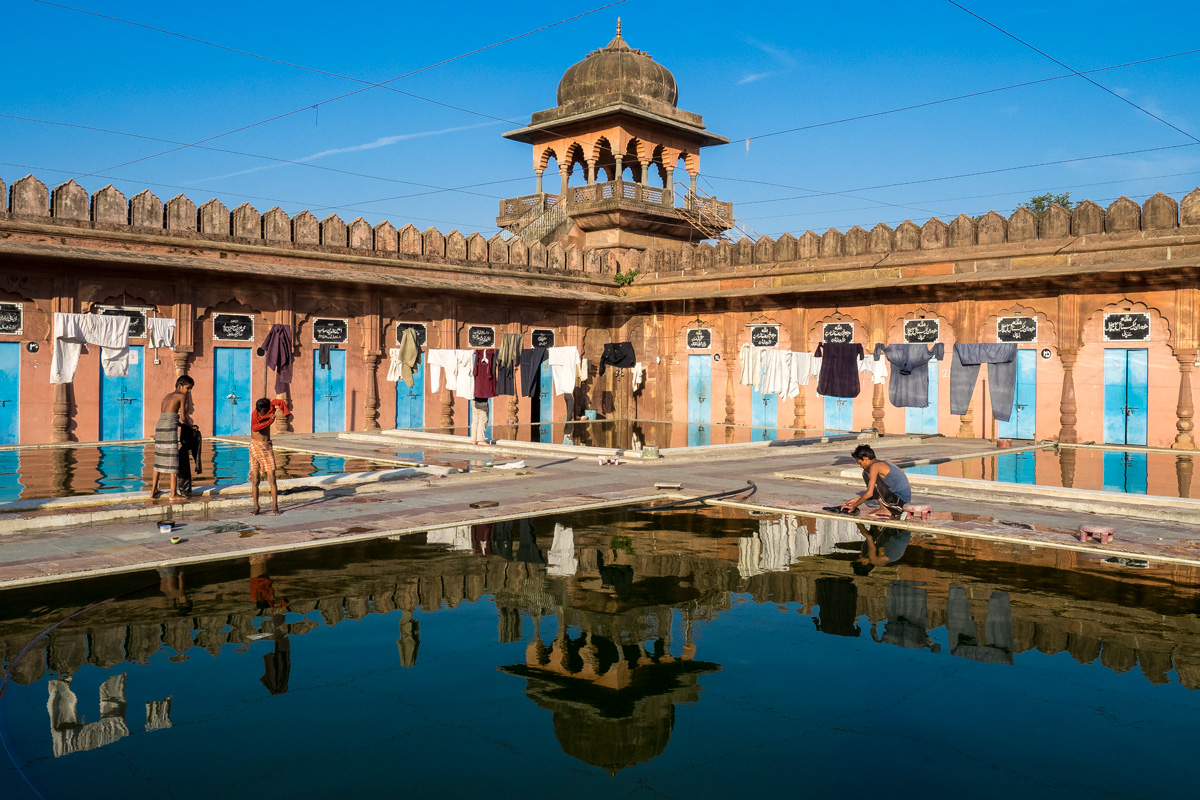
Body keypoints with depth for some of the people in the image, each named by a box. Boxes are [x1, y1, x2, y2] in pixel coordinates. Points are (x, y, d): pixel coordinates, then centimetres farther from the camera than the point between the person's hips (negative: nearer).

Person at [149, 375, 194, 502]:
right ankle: (173, 495, -4)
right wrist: (190, 425, 15)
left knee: (159, 459, 19)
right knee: (173, 461, -4)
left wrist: (184, 425, 27)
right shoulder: (182, 396, 1)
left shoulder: (167, 397, 23)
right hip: (170, 430, -7)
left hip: (159, 428, 7)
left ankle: (153, 491, 26)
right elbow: (183, 417, -5)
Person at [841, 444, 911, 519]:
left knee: (866, 474, -9)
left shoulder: (875, 466, -11)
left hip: (898, 501, -10)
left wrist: (854, 506, -5)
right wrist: (857, 499, 22)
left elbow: (869, 493, -16)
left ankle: (884, 509, -4)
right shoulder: (884, 463, 18)